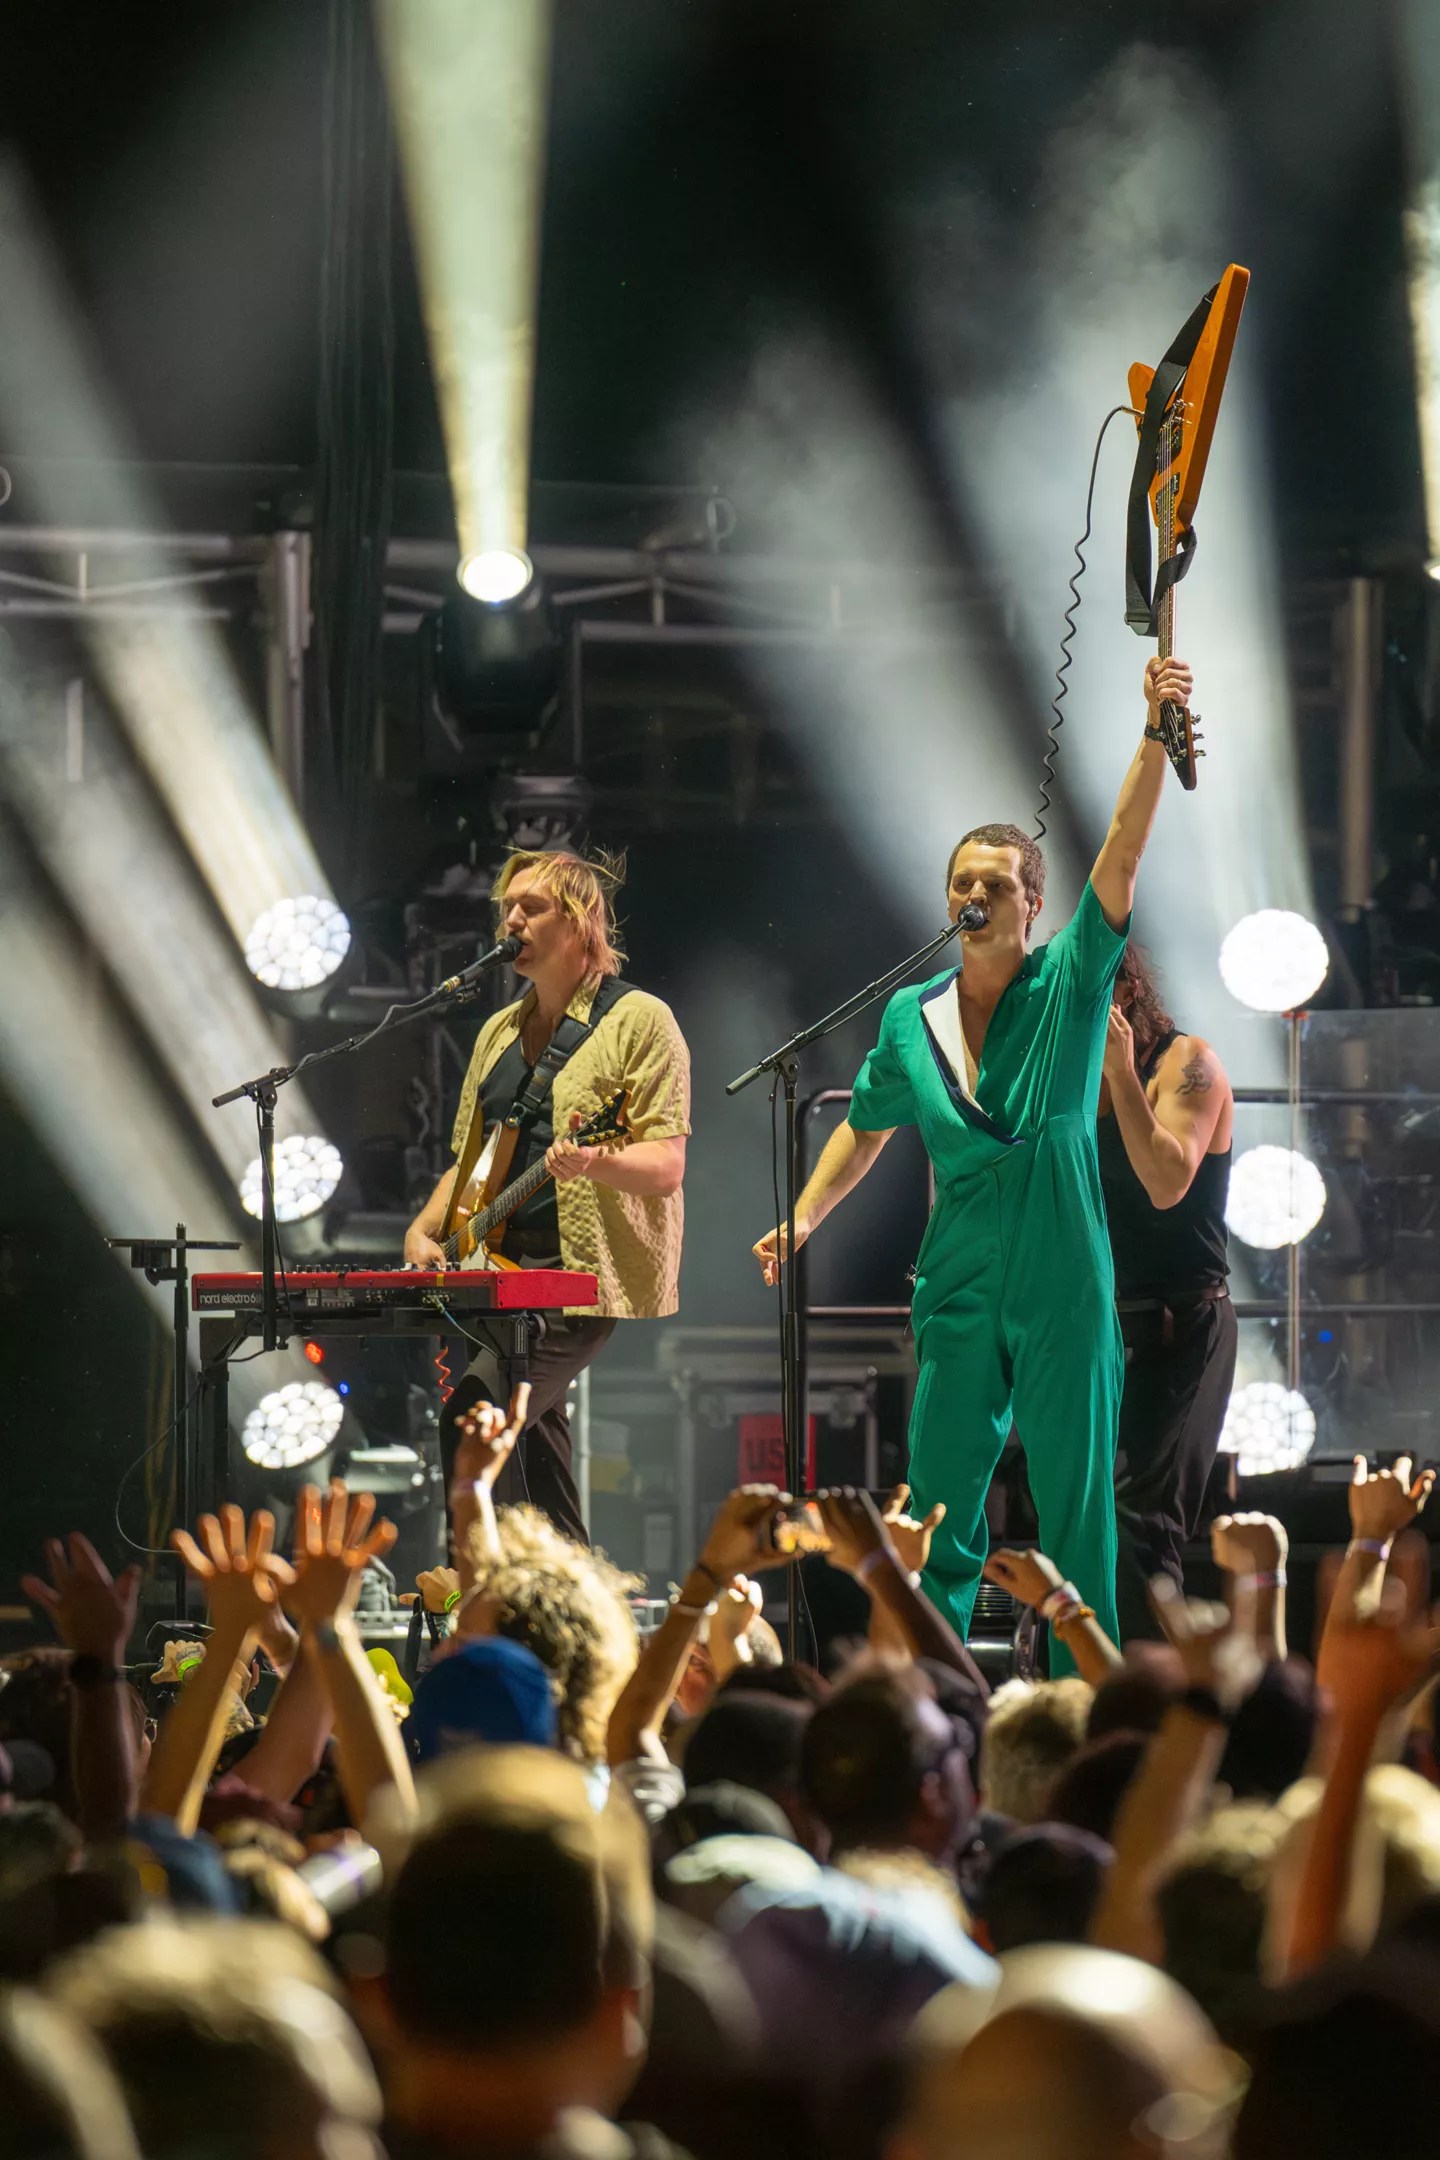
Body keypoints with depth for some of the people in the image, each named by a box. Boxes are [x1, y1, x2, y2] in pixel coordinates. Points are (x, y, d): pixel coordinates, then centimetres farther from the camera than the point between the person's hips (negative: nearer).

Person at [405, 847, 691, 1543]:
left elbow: (665, 1169, -11)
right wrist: (424, 1231, 6)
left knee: (473, 1413, -23)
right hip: (495, 1269, 8)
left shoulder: (639, 1021, -3)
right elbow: (468, 1160, 25)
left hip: (582, 1275, -8)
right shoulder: (499, 1033, 20)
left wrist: (593, 1162, -31)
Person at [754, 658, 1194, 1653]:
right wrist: (799, 1222, 17)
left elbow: (1121, 860, -14)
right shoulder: (910, 1017, 8)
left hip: (1065, 1288, -3)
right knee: (939, 1508, 4)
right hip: (961, 1287, 3)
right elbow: (866, 1129, 24)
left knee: (1075, 1510, 0)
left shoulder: (1070, 986, -1)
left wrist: (1156, 740, -25)